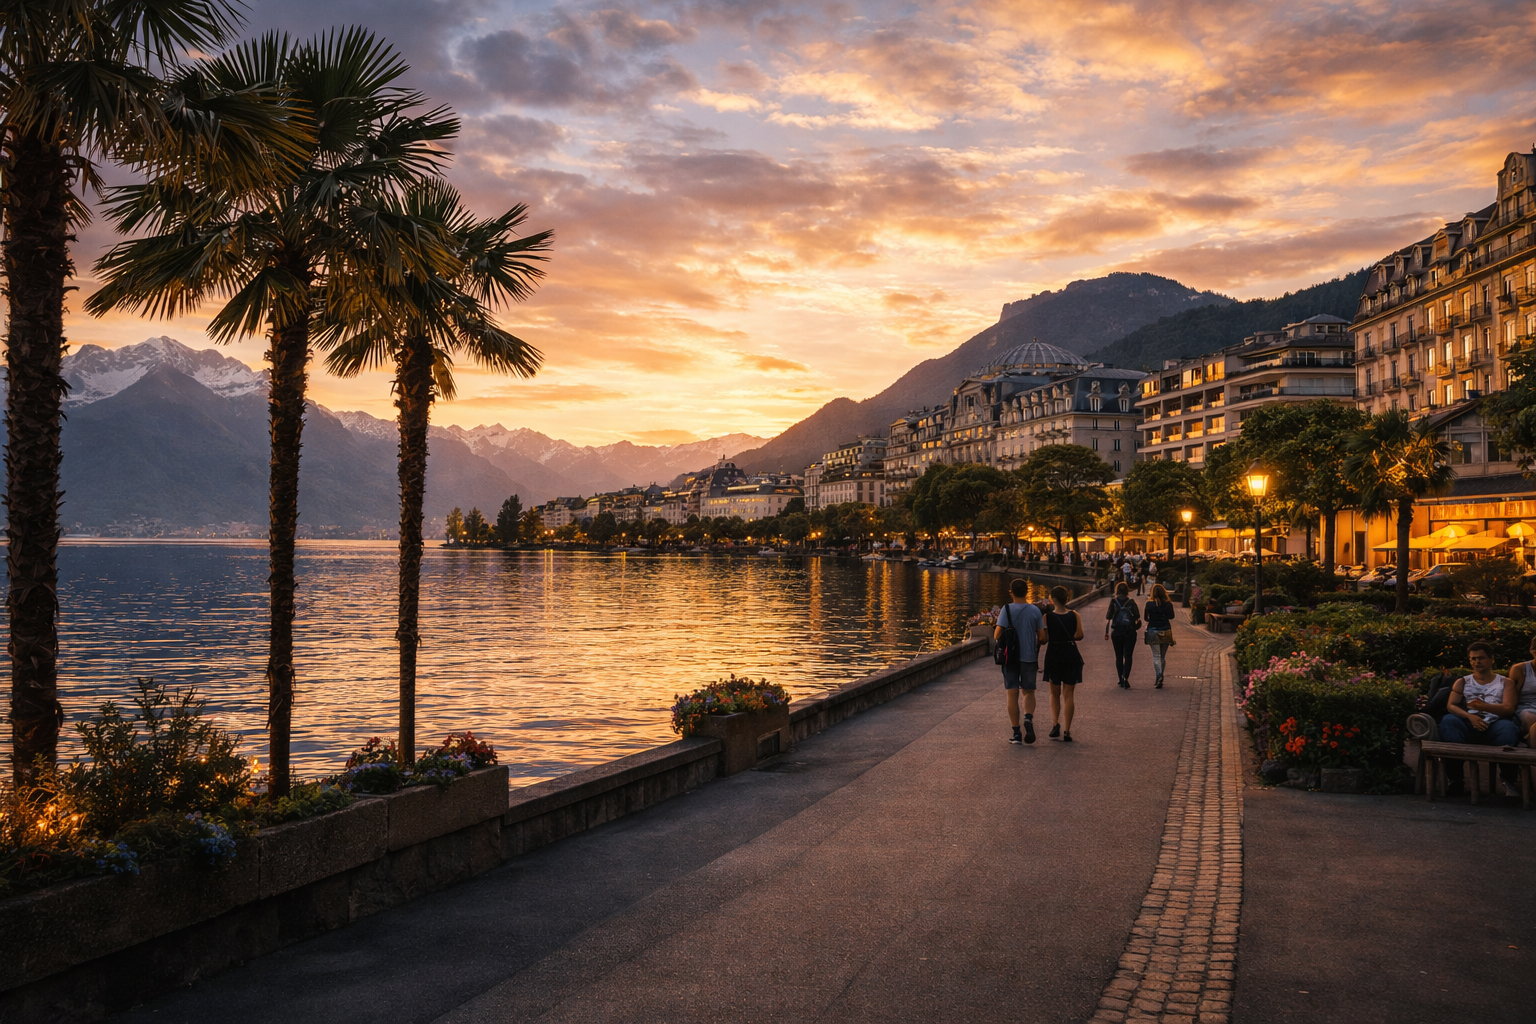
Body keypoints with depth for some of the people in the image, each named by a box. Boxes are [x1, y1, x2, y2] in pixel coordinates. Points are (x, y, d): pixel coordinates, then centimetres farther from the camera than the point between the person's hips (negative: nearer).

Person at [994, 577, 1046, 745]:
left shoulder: (1007, 609, -10)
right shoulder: (1035, 611, -4)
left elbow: (997, 635, -14)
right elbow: (1042, 636, -1)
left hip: (1010, 657, -1)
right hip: (1029, 657, 1)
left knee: (1012, 695, 6)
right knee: (1029, 692, 15)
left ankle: (1016, 733, 5)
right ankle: (1028, 718, -14)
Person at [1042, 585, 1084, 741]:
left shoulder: (1047, 616, -8)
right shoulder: (1075, 615, -3)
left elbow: (1045, 639, -10)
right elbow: (1079, 635, -10)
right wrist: (1068, 637, 8)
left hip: (1053, 655, -1)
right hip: (1071, 655, 1)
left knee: (1055, 693, 17)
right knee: (1068, 695, 6)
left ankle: (1055, 723, -1)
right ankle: (1066, 731, 0)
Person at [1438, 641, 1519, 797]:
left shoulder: (1504, 682, 20)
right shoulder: (1462, 682, 23)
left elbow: (1509, 709, 1)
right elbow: (1450, 706, 6)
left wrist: (1484, 706, -21)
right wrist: (1470, 716, -17)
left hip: (1494, 726, -1)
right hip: (1468, 725, 1)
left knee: (1508, 727, -37)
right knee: (1448, 720, -33)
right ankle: (1454, 779, -37)